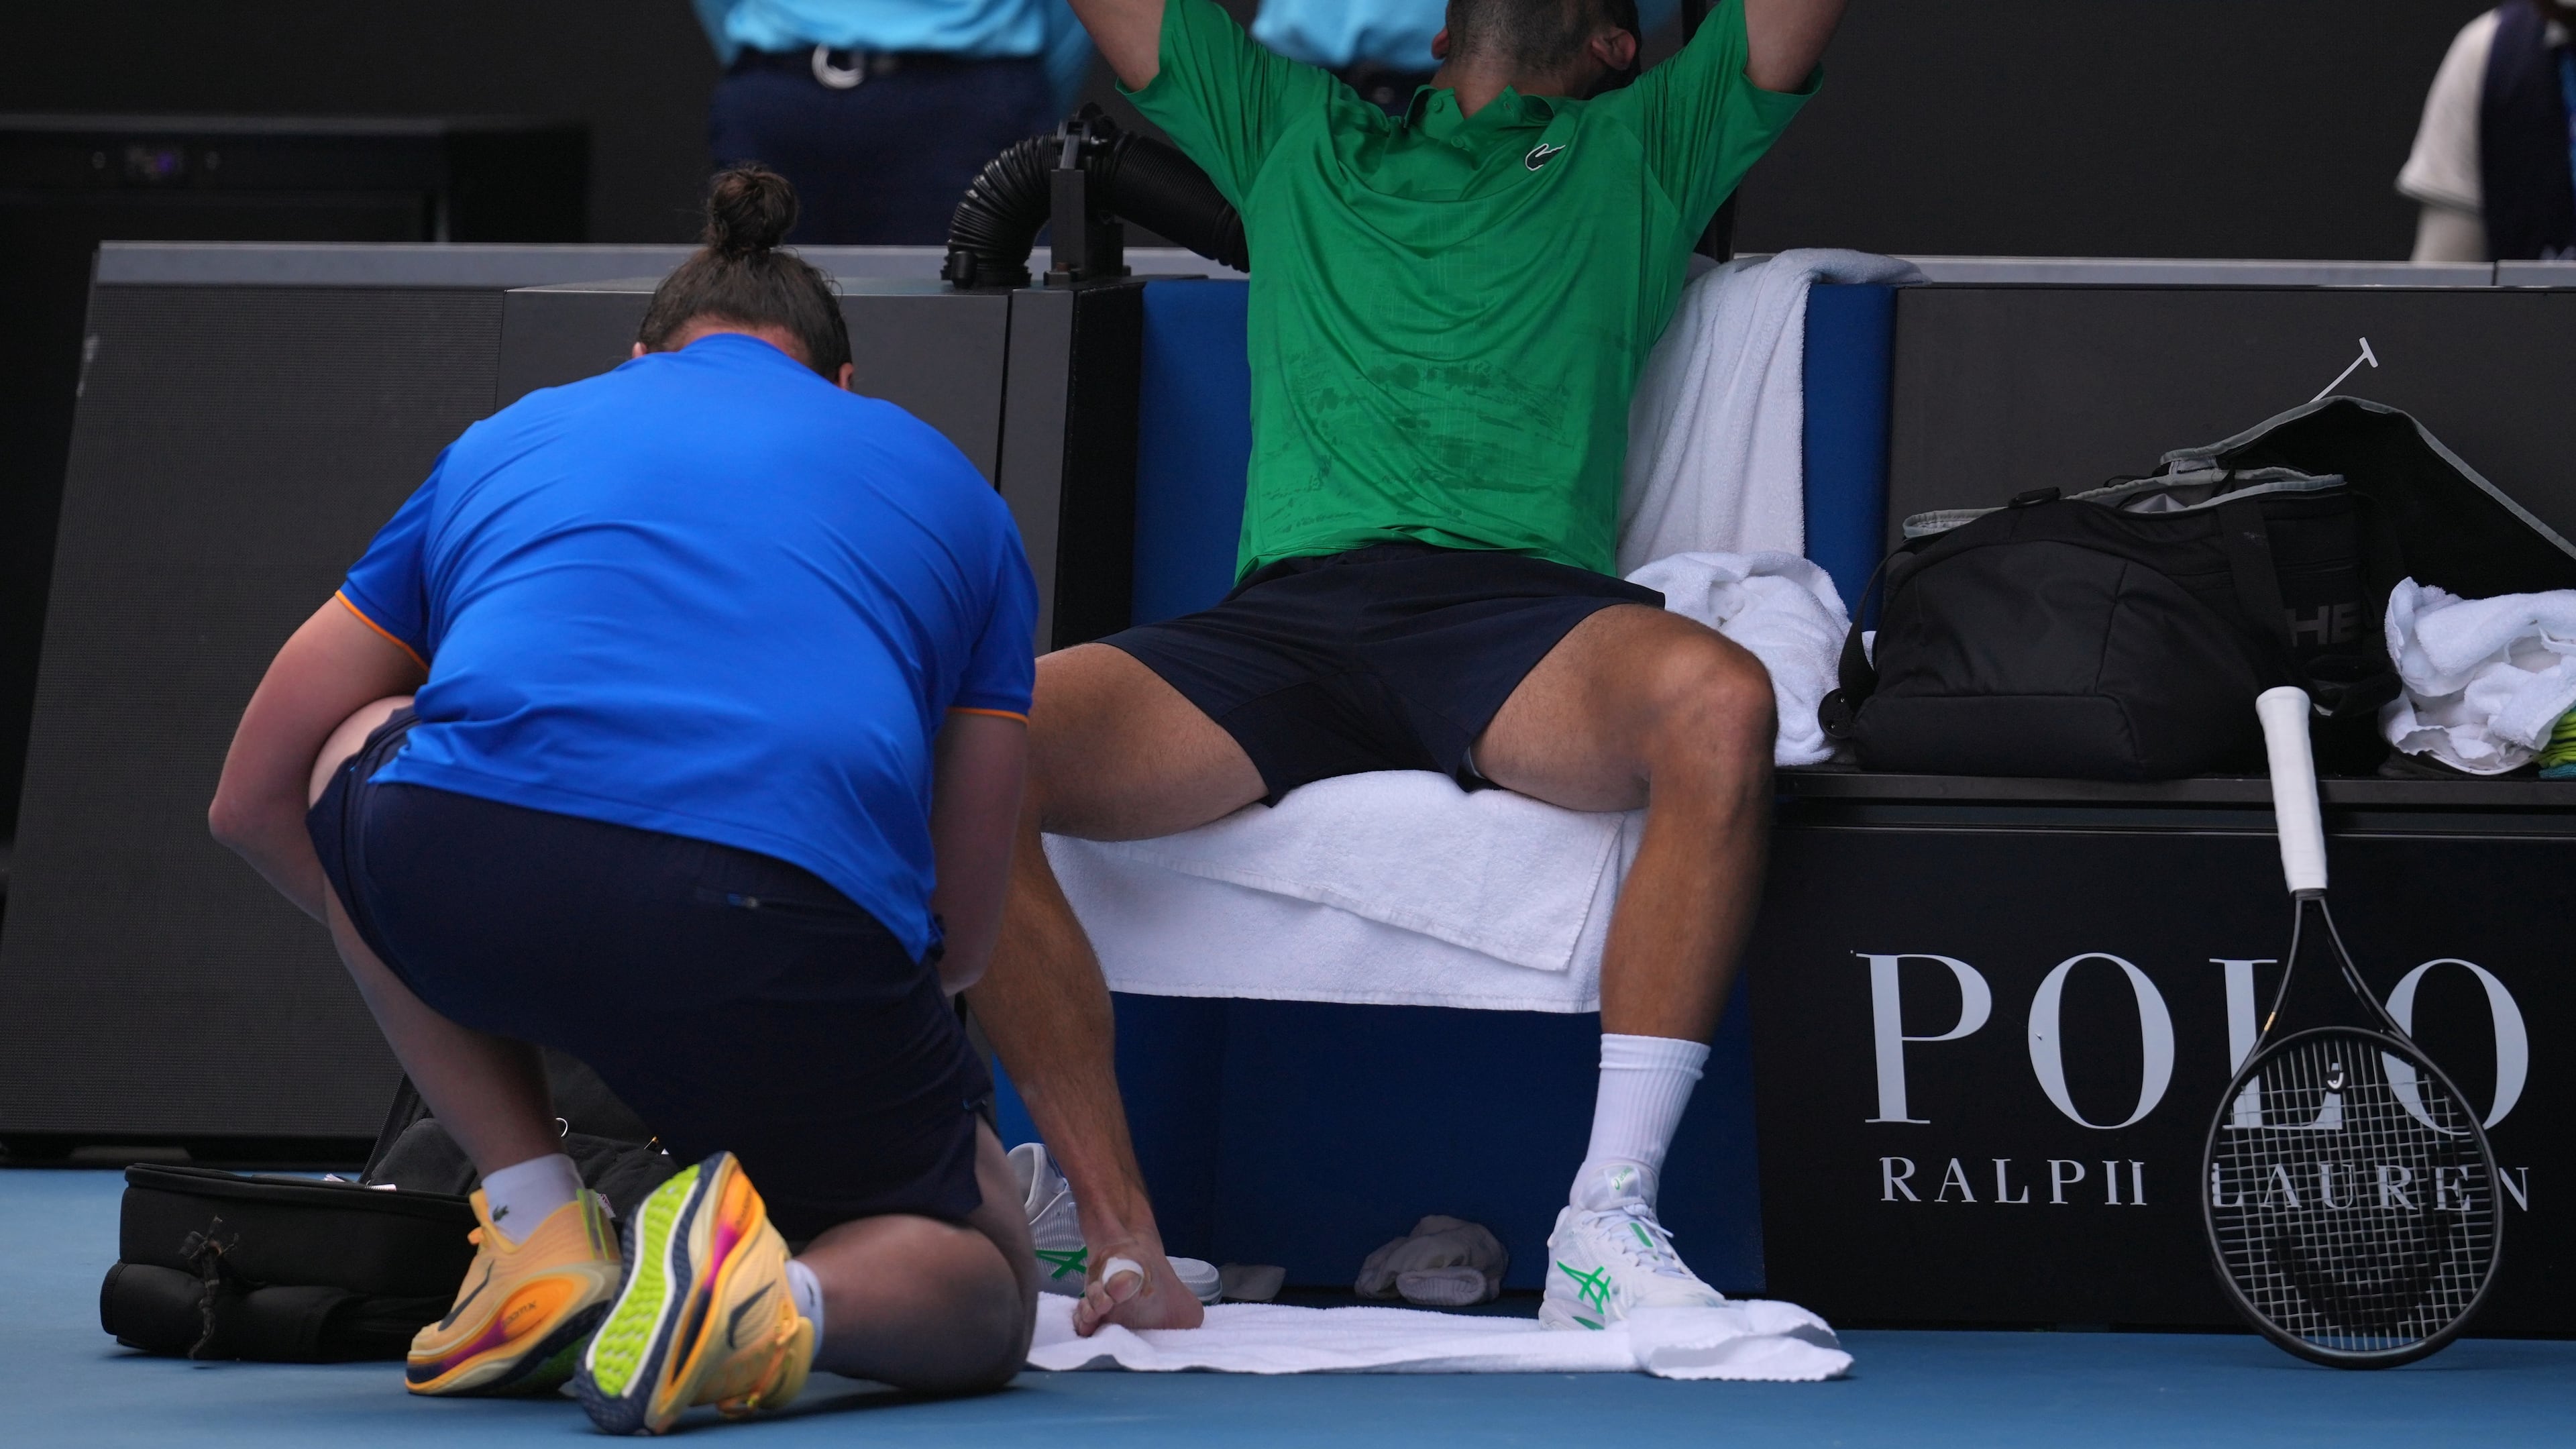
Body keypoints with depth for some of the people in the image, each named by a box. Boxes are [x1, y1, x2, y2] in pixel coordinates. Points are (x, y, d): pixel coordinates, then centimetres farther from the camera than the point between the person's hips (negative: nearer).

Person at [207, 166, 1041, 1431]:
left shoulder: (510, 436, 33)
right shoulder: (947, 485, 31)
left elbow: (251, 800, 38)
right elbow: (961, 935, 30)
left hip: (462, 872, 1)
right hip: (786, 918, 0)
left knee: (351, 755, 37)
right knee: (984, 1294, 26)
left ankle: (540, 1229, 21)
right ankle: (775, 1301, -10)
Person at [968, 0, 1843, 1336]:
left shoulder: (1640, 147, 29)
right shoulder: (1288, 126, 34)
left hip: (1516, 602, -1)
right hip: (1284, 611, 2)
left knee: (1719, 701, -36)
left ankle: (1606, 1224, -30)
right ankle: (1127, 1250, -23)